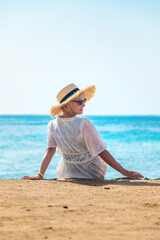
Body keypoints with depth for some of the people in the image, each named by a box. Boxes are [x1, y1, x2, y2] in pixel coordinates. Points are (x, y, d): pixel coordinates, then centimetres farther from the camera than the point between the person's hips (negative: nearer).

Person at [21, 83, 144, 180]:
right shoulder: (84, 124, -24)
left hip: (67, 174, 5)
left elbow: (50, 151, -18)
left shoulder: (53, 125, -10)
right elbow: (102, 152, -23)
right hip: (92, 174, -4)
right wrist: (124, 171, -19)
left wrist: (40, 175, -21)